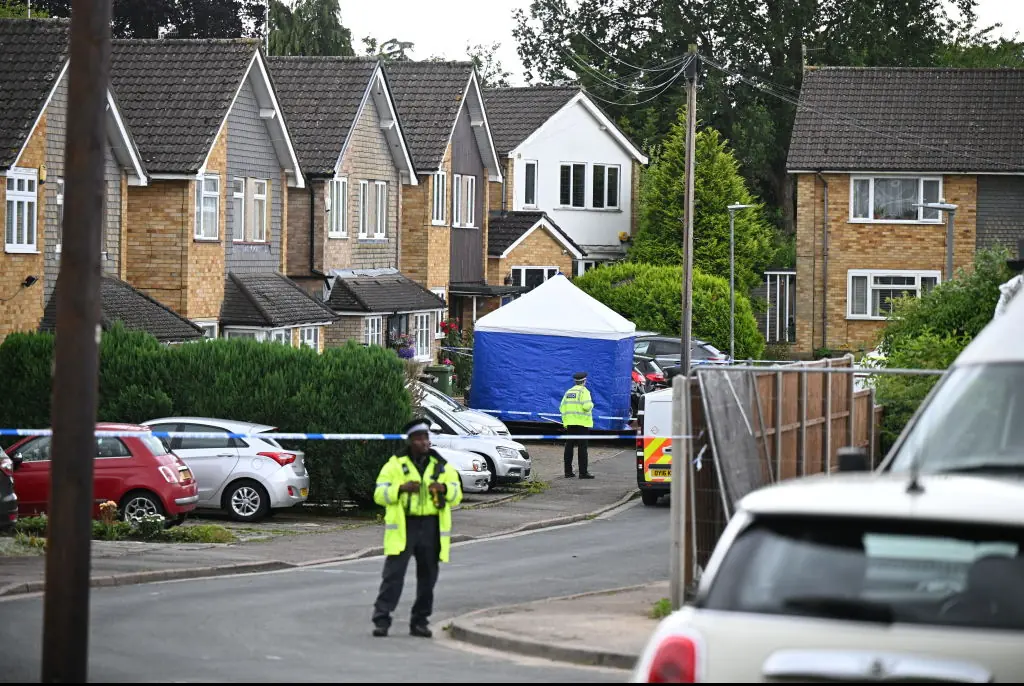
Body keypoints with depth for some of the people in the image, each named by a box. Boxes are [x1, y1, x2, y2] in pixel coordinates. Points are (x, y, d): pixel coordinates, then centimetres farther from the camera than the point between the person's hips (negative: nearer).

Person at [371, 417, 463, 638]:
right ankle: (381, 620, -10)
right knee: (393, 574, -10)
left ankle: (420, 621, 17)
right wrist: (401, 488, -20)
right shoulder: (396, 465, 3)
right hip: (403, 527, -3)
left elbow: (457, 495, 10)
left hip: (432, 528, 3)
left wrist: (445, 489, -13)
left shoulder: (441, 467, 12)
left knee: (427, 577, 8)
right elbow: (379, 494, -2)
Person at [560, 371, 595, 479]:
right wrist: (591, 405, 1)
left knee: (569, 446, 9)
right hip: (582, 423, -6)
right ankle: (583, 472, -7)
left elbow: (562, 408, 13)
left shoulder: (568, 392, 14)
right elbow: (586, 406, -20)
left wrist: (565, 421, 17)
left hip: (570, 423, 6)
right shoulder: (584, 391, -7)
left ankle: (568, 471, 11)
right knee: (582, 447, -5)